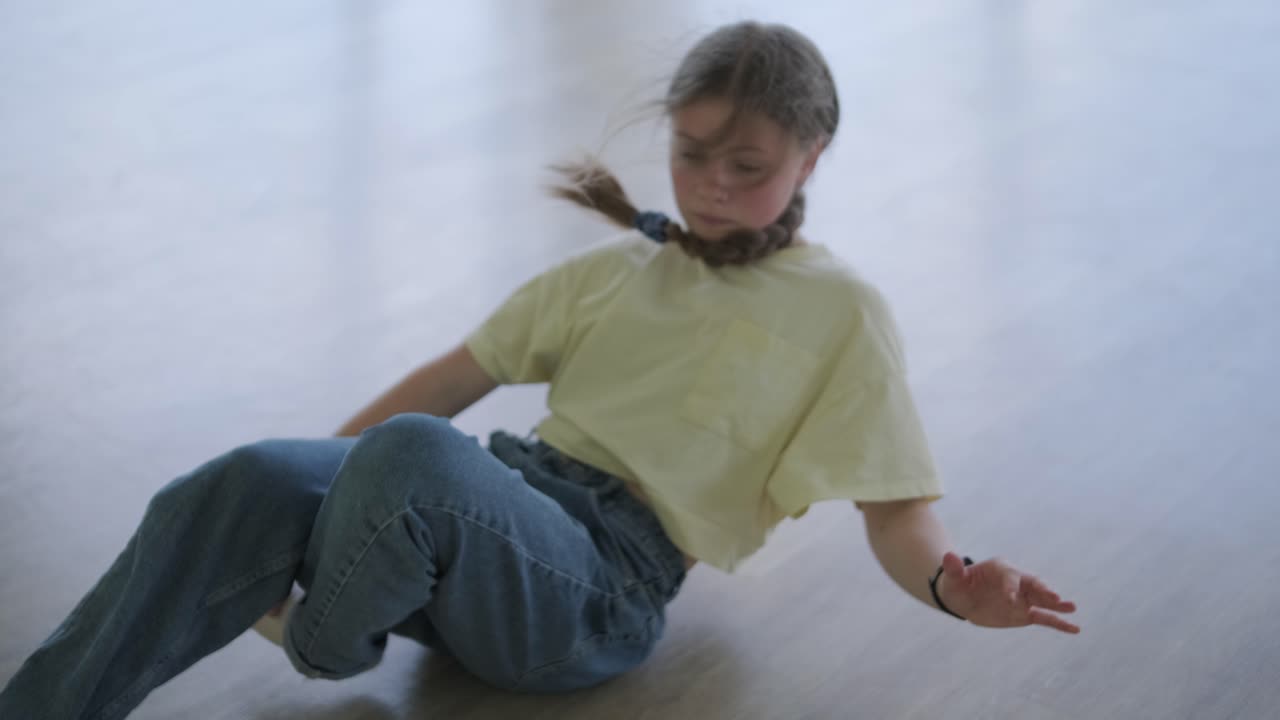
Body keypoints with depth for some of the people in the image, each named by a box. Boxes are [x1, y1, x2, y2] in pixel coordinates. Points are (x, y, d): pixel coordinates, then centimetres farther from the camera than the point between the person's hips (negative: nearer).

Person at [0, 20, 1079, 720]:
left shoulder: (841, 312, 7)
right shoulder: (617, 268, 22)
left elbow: (898, 506, 0)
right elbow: (463, 373, 23)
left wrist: (949, 584, -24)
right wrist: (318, 478, 16)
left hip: (608, 580, -5)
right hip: (509, 494, 5)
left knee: (414, 454, -36)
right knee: (252, 484, -25)